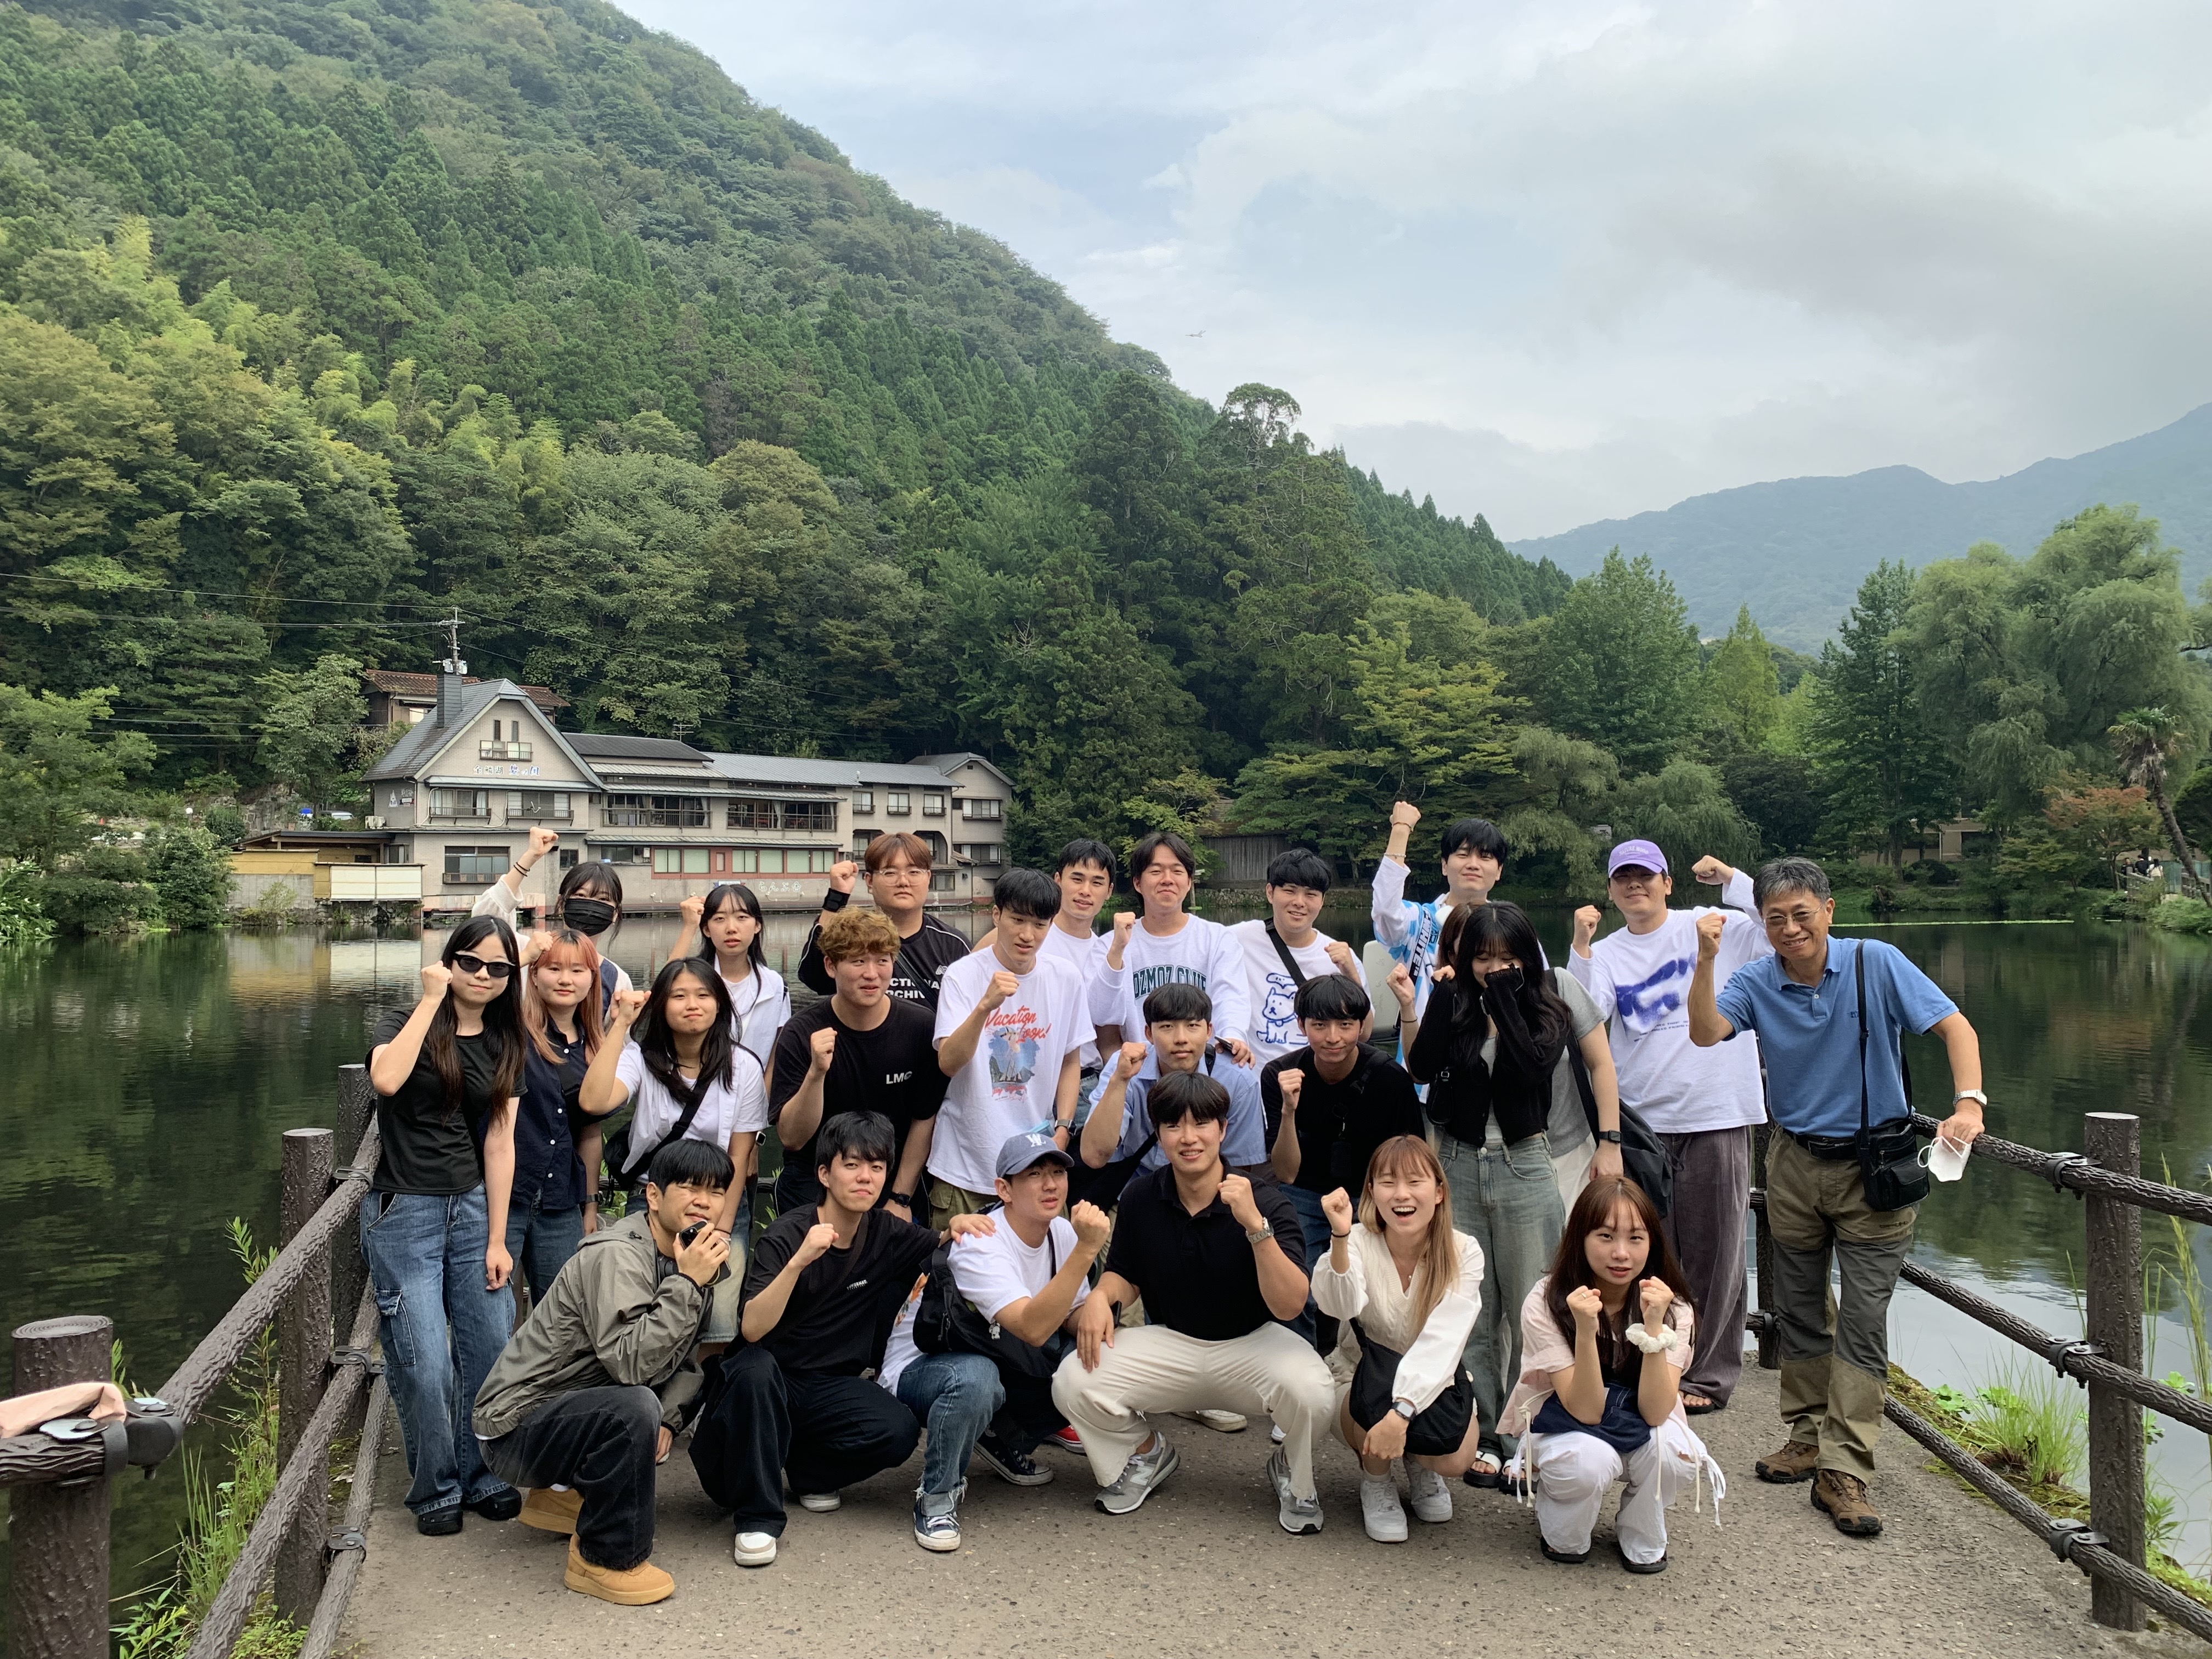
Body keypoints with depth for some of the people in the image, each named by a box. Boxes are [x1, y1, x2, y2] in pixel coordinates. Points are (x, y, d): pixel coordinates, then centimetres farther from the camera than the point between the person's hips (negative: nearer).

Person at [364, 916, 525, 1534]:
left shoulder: (505, 1044, 9)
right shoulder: (407, 1022, -3)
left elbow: (499, 1144, 6)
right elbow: (386, 1079, -27)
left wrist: (497, 1240, 2)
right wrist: (432, 999, -18)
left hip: (472, 1206, 4)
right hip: (403, 1211, -4)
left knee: (492, 1354, 3)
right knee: (424, 1365, -5)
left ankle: (484, 1479, 23)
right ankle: (436, 1491, 15)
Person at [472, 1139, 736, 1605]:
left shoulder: (691, 1257, 3)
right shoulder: (617, 1256, -23)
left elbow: (688, 1358, 3)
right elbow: (629, 1361, -35)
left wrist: (667, 1420, -14)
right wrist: (688, 1283, -32)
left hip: (578, 1404, 9)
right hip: (517, 1426, -9)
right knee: (632, 1409, -32)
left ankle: (567, 1491, 15)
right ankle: (607, 1559, -12)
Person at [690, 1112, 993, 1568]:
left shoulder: (886, 1233, 0)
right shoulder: (787, 1234, -15)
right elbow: (753, 1329, -27)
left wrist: (960, 1224, -8)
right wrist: (799, 1260, -42)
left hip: (829, 1388, 4)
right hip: (770, 1378, -4)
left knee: (899, 1431, -25)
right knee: (754, 1367, -38)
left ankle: (804, 1471, 4)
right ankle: (758, 1515, -22)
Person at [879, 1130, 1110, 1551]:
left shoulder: (1062, 1233, -5)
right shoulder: (980, 1246, -29)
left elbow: (1077, 1322, 1)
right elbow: (1033, 1328, -41)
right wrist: (1086, 1250, -47)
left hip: (997, 1359, 8)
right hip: (919, 1370, -8)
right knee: (975, 1376, -41)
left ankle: (1006, 1441, 11)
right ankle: (937, 1497, -15)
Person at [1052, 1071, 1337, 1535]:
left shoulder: (1266, 1201, -16)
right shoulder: (1141, 1197, -5)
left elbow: (1289, 1306, -25)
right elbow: (1124, 1275, 10)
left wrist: (1256, 1225, -38)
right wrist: (1100, 1297, -14)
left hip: (1251, 1343, -3)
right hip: (1169, 1344, 3)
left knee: (1310, 1390, -35)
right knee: (1073, 1381, -21)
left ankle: (1292, 1476, 4)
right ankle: (1147, 1450, 14)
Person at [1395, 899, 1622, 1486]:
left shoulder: (1558, 992, -1)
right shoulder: (1455, 1003, 5)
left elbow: (1600, 1063, -1)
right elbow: (1421, 1071, 1)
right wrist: (1409, 1011, -6)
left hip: (1529, 1168, -2)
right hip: (1460, 1167, 3)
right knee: (1471, 1308, 8)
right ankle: (1483, 1434, 19)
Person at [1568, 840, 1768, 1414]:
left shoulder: (1713, 926, 4)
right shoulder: (1607, 953, 8)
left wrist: (1732, 879, -10)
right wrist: (1581, 948, -16)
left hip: (1718, 1114, -2)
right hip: (1641, 1119, 2)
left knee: (1713, 1249, 4)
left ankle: (1708, 1374, 16)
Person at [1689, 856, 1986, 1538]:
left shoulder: (1875, 964, -11)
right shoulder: (1756, 982, -4)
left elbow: (1955, 1027, -13)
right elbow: (1706, 1032, -20)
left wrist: (1968, 1104, -27)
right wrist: (1706, 960, -33)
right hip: (1795, 1166, 3)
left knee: (1862, 1321, -5)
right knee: (1798, 1310, 13)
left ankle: (1842, 1470, -3)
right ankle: (1809, 1437, 30)